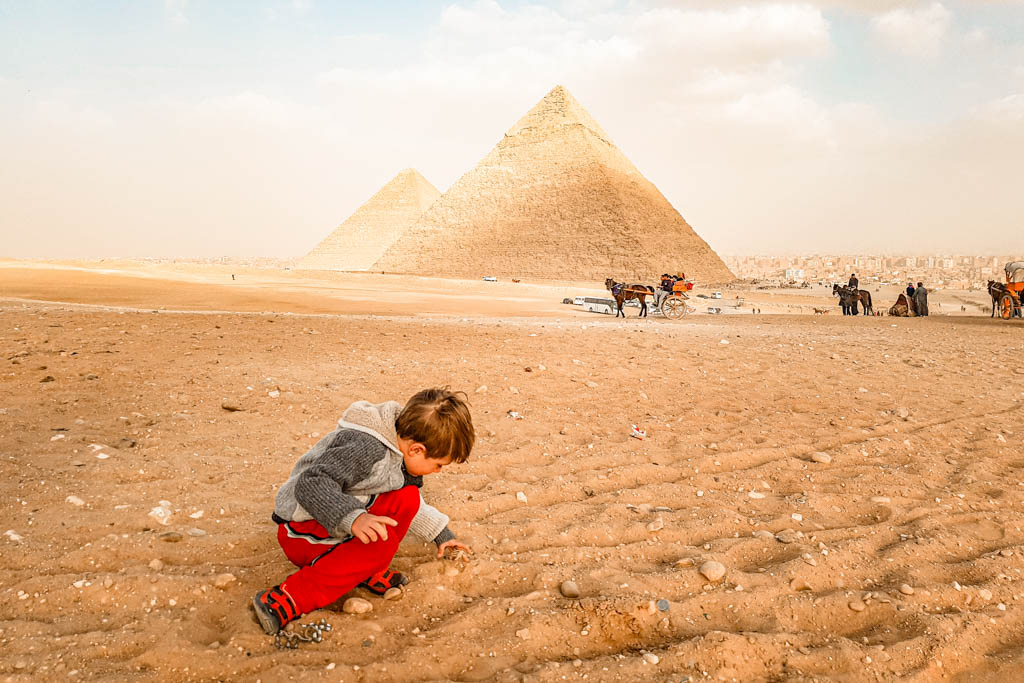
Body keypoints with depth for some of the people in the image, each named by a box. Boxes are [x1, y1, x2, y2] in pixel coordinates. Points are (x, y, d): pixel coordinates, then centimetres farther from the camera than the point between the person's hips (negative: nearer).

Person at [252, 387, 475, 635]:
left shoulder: (401, 446, 3)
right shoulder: (366, 448, -27)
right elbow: (311, 484, -35)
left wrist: (441, 535, 23)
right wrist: (353, 517, -46)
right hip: (302, 532, -8)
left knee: (408, 498, 0)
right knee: (381, 545, -29)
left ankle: (366, 569, -3)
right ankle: (286, 600, -26)